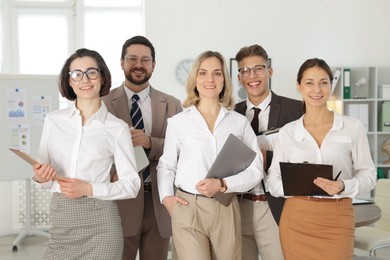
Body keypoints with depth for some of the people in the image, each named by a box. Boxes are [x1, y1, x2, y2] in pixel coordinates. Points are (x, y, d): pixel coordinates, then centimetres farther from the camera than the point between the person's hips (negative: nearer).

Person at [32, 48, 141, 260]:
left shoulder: (117, 128, -4)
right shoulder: (53, 121, 4)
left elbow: (131, 184, -3)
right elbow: (44, 178, 10)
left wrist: (89, 189, -15)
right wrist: (40, 177, -12)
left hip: (100, 221, -2)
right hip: (61, 220, 2)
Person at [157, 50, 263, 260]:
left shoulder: (239, 122, 5)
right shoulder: (177, 122, 3)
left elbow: (255, 170, 3)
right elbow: (166, 165, 12)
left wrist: (223, 184, -10)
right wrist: (166, 196, -3)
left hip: (226, 211, 2)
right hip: (187, 210, -1)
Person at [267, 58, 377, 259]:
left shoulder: (353, 127, -1)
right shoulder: (287, 132, 3)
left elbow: (368, 175, 1)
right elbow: (273, 181, 3)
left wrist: (344, 186, -19)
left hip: (338, 221, -1)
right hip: (297, 220, 1)